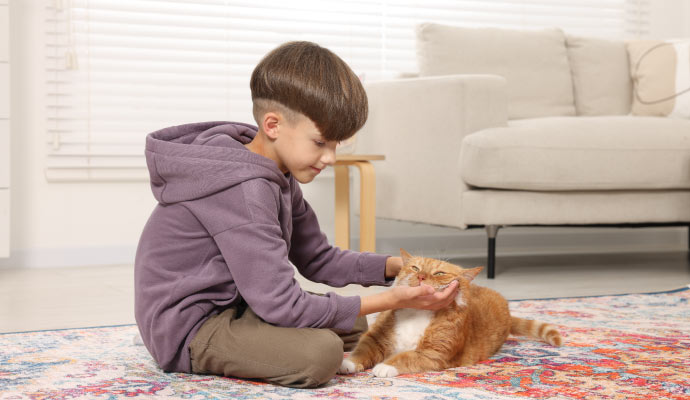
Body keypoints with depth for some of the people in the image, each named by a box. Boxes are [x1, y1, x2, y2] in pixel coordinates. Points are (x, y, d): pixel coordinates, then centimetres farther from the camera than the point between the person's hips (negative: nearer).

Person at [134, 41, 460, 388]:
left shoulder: (277, 174, 5)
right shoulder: (243, 190, -28)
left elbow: (317, 259, 15)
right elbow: (282, 306, -28)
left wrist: (396, 266, 0)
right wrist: (390, 300, -23)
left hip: (232, 307, 10)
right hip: (189, 330, -10)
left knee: (352, 327, 10)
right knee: (320, 352, -29)